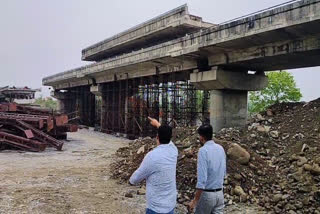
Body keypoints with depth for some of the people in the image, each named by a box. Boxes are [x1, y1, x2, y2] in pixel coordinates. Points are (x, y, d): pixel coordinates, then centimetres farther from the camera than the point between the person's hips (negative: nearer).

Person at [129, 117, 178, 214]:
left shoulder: (152, 156, -22)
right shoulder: (173, 150, -4)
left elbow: (134, 180, -9)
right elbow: (168, 139, 22)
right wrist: (157, 124, 35)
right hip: (171, 205, 6)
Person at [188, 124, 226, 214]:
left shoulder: (203, 150, -18)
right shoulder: (221, 148, 3)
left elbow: (202, 178, -23)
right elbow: (223, 173, 11)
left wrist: (195, 201, -19)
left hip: (207, 193, -5)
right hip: (220, 193, 6)